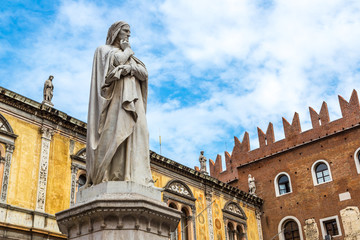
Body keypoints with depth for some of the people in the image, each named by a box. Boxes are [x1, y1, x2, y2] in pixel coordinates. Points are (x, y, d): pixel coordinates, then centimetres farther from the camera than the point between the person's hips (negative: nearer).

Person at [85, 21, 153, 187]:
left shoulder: (131, 57, 31)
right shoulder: (104, 50, 15)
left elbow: (144, 74, 12)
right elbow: (118, 60, -7)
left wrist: (130, 68, -8)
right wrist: (127, 50, 13)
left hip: (132, 100, 6)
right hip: (115, 97, -6)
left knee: (135, 133, -11)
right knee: (114, 130, -22)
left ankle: (135, 176, -20)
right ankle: (106, 175, -29)